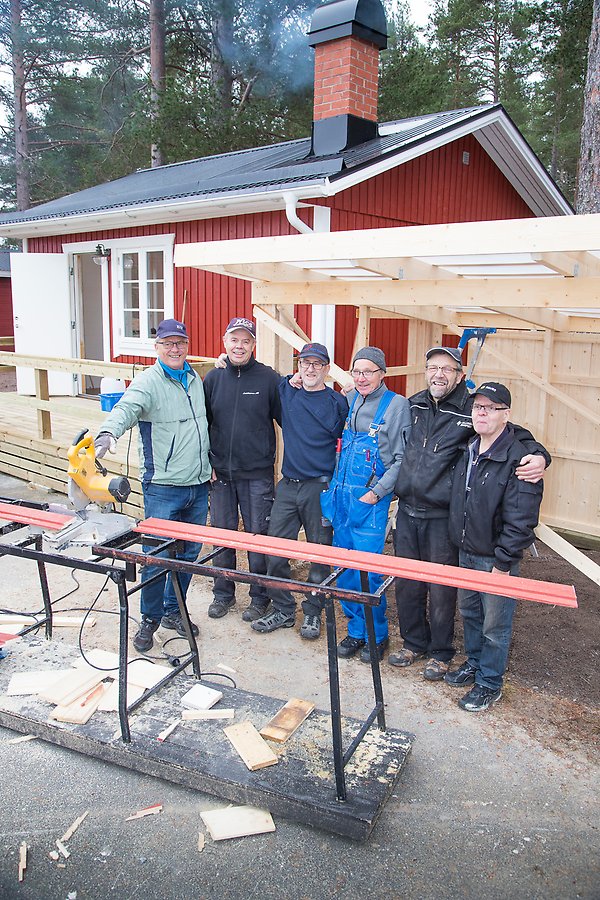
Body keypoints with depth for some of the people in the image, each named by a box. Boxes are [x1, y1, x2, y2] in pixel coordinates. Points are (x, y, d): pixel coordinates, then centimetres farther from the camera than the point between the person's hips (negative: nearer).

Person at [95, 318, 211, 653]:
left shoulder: (195, 379, 12)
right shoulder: (148, 382, -10)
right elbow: (126, 408, -29)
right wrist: (109, 432, -50)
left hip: (198, 484, 6)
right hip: (163, 488, -6)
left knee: (189, 553, 14)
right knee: (157, 558, -2)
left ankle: (174, 610, 31)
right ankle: (150, 618, 18)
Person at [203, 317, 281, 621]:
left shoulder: (269, 378, -4)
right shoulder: (213, 378, 4)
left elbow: (287, 421, -1)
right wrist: (206, 464, 2)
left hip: (258, 474, -3)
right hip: (220, 473, 3)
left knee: (258, 535, 6)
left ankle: (260, 596, 23)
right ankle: (223, 593, 30)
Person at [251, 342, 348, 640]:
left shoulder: (338, 403, -2)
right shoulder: (285, 391, 6)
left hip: (320, 488, -3)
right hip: (287, 485, 3)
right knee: (275, 550, 5)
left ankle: (312, 613, 22)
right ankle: (282, 610, 21)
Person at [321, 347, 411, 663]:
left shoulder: (397, 404, -6)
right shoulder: (350, 399, 9)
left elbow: (403, 458, -7)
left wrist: (377, 492, -12)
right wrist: (337, 485, 9)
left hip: (371, 499, -5)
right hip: (342, 494, 6)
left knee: (367, 569, -3)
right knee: (344, 567, 10)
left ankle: (376, 635, 16)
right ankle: (356, 631, 25)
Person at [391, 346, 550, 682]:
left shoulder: (471, 411, -8)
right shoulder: (413, 406, 7)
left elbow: (518, 436, -4)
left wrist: (538, 456, -23)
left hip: (443, 518, -4)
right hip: (407, 512, 5)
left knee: (442, 589, 8)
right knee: (406, 583, 15)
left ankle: (441, 652, 29)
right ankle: (414, 642, 36)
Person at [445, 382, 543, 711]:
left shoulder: (518, 459, -20)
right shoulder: (468, 451, 4)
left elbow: (521, 521, -21)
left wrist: (503, 563, -18)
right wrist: (459, 544, 14)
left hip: (496, 559, -7)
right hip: (465, 553, 7)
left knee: (495, 625, 7)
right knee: (469, 613, 22)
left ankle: (489, 684, 26)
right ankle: (474, 663, 43)